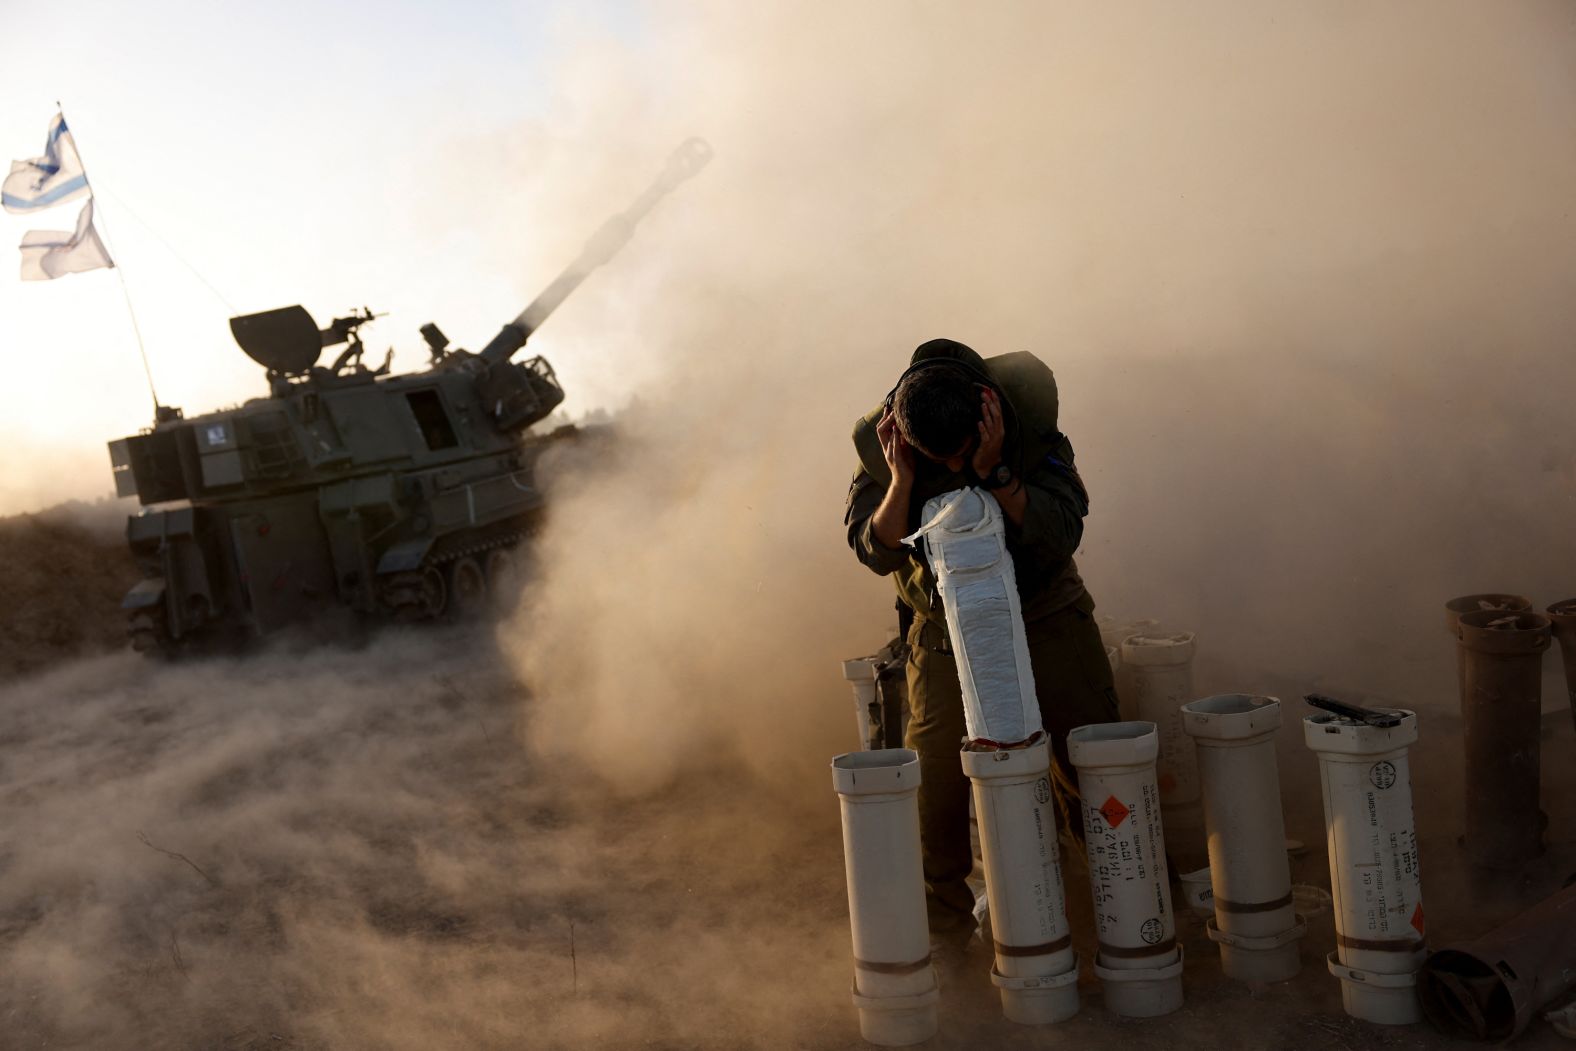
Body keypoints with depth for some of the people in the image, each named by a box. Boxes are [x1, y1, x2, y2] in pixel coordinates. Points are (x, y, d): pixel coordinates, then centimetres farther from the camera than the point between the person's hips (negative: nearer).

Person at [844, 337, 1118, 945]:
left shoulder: (1025, 417, -20)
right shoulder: (880, 440, -16)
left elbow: (1064, 531, -23)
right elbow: (876, 553, -16)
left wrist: (994, 472, -35)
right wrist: (903, 479, -31)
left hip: (1046, 615, 0)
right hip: (947, 632, 0)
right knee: (934, 780, -6)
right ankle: (942, 930, 14)